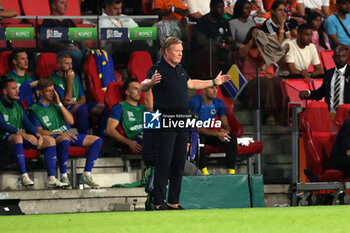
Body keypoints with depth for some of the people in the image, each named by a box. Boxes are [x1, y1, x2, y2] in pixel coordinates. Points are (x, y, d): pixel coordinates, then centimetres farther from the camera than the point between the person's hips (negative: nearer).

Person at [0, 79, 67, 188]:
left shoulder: (18, 107, 23)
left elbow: (28, 124, 14)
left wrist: (38, 134, -9)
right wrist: (24, 134, -25)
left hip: (24, 137, 7)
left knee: (50, 141, -9)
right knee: (18, 137, -42)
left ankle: (51, 178, -17)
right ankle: (24, 176, -43)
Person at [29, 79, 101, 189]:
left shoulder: (56, 106, 23)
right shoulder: (35, 110, 4)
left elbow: (71, 121, 9)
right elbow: (40, 131, -8)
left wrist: (59, 103, 3)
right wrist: (60, 134, -18)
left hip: (66, 134, 7)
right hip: (51, 137, -7)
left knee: (97, 140, -8)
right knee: (65, 140, -43)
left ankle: (86, 175, -12)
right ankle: (64, 177, -35)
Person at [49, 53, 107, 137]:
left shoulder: (75, 76, 15)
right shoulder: (54, 80, -7)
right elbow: (66, 102, -13)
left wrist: (76, 102, -9)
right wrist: (69, 81, -12)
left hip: (78, 105, 7)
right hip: (65, 109, -7)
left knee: (103, 108, -15)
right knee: (82, 108, -38)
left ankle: (100, 136, -12)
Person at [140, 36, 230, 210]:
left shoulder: (179, 69, 16)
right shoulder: (158, 68, -9)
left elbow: (190, 84, 34)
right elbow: (143, 87, -25)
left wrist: (214, 82, 37)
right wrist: (151, 82, -48)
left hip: (182, 122, 8)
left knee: (179, 163, 9)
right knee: (164, 163, -8)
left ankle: (174, 201, 15)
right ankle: (158, 202, -4)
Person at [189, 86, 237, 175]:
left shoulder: (219, 103, -2)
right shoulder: (195, 102, -21)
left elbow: (226, 125, 3)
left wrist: (224, 130, -24)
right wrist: (216, 133, -36)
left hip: (208, 134, 6)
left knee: (232, 137, -15)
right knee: (199, 137, -40)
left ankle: (231, 172, -20)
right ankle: (204, 172, -37)